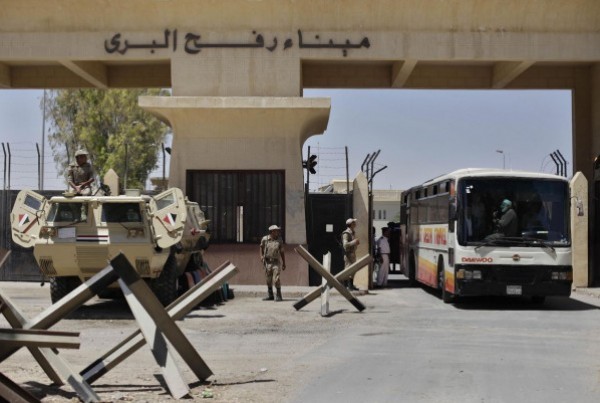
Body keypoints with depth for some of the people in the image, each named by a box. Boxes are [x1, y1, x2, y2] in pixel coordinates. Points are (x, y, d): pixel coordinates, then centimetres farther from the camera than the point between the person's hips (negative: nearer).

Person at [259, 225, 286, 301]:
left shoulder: (279, 240, -1)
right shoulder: (265, 239, 0)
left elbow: (282, 252, 6)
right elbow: (261, 247, 21)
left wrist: (284, 263, 5)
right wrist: (261, 256, 8)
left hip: (276, 262, -2)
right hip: (267, 262, 2)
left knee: (276, 279, -13)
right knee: (268, 280, 9)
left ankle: (279, 296, -5)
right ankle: (270, 295, 22)